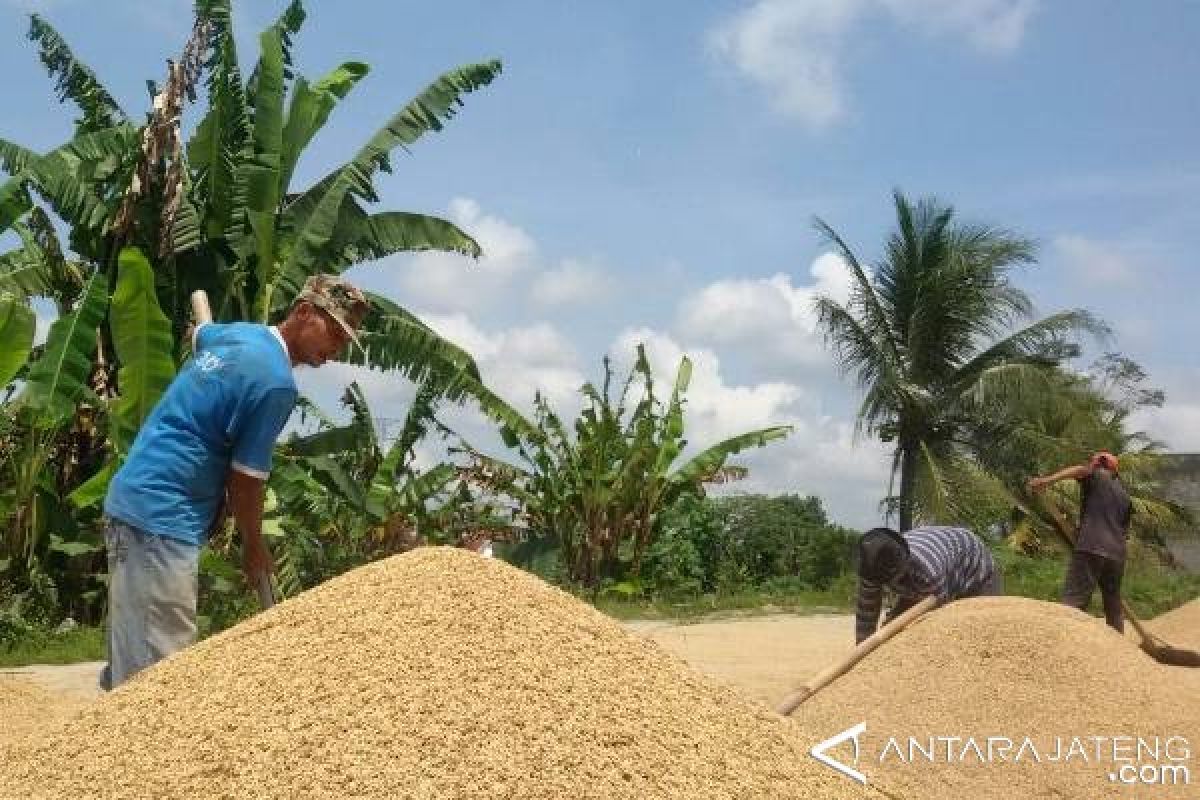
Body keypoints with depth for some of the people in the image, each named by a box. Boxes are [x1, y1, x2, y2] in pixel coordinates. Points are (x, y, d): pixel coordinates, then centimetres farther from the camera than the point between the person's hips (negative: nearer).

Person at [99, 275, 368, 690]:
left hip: (131, 500, 10)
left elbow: (197, 335, 38)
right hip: (160, 519, -10)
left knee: (134, 657, 15)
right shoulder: (276, 382, -16)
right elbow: (245, 480, -11)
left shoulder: (236, 332, 12)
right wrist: (254, 547, 7)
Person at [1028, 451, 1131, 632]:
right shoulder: (1124, 495, 25)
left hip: (1091, 549, -7)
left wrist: (1047, 480, -29)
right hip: (1116, 555, 7)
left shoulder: (1097, 476, 7)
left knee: (1073, 601, -15)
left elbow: (1081, 469, -16)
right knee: (1114, 608, 18)